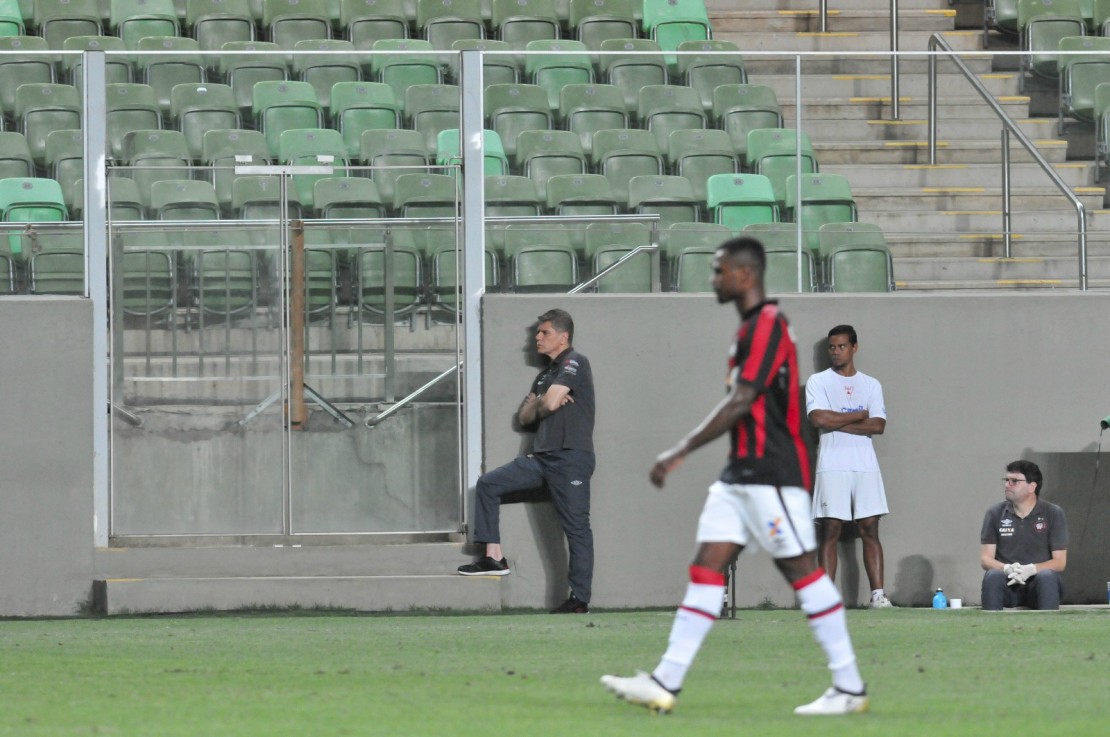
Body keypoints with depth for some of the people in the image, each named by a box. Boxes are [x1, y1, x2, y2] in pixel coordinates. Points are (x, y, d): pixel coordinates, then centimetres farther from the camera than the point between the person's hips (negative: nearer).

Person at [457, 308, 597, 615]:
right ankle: (494, 557, 1)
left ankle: (579, 599, -8)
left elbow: (550, 402, -19)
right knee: (488, 483, 4)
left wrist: (539, 404, 5)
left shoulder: (574, 363, -6)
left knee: (576, 528, -8)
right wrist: (537, 406, -2)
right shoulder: (546, 374, 22)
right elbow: (524, 417, 20)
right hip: (542, 457, 10)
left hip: (571, 458, -10)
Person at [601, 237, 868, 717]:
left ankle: (849, 688, 0)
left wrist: (681, 452, -20)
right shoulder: (750, 327, 17)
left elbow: (739, 403, -20)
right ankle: (665, 683, -1)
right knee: (707, 566, 3)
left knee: (801, 569, -6)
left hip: (771, 476, -10)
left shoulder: (767, 325, -14)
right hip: (741, 474, 10)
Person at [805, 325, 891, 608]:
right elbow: (819, 418, -11)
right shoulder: (818, 382, 6)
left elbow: (878, 425, 0)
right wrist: (859, 416, -3)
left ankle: (878, 593, -4)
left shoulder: (871, 385, 13)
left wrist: (838, 422, -8)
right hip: (832, 465, -2)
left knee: (870, 529, -2)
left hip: (865, 465, 2)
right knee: (830, 530, -6)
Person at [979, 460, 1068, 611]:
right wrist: (1007, 569, -21)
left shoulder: (1053, 514, 2)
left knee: (1047, 577, -34)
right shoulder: (995, 514, 6)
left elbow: (1060, 562, -2)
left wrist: (1031, 569, -22)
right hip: (1007, 584, 1)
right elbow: (985, 559, 2)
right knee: (993, 576, -32)